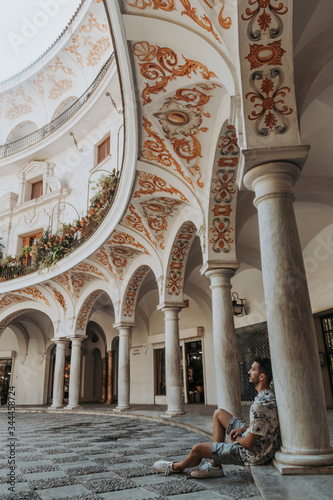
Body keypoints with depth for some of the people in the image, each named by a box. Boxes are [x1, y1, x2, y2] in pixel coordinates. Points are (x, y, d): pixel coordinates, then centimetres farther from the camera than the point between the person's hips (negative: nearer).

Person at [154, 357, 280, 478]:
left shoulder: (261, 404, -30)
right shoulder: (269, 395, 1)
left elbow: (249, 443, -27)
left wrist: (235, 439, -6)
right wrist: (244, 429, 2)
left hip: (254, 453, -10)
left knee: (197, 449, -2)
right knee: (218, 414, 15)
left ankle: (177, 467, 32)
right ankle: (214, 465, 16)